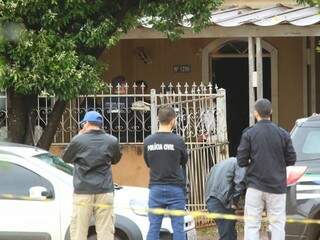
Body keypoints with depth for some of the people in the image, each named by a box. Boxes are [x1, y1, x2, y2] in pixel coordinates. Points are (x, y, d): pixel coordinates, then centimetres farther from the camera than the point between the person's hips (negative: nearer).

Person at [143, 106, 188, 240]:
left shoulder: (148, 141, 0)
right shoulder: (178, 141, -9)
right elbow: (184, 161, 7)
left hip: (155, 188, 3)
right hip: (175, 188, -3)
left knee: (153, 227, 5)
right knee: (178, 227, 1)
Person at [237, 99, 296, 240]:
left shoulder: (249, 134, -6)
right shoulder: (283, 134, -1)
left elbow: (241, 161, -6)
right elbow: (291, 159, 3)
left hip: (255, 186, -1)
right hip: (277, 186, 1)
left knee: (252, 224, 3)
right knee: (277, 223, 7)